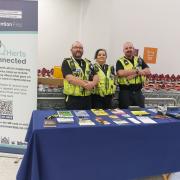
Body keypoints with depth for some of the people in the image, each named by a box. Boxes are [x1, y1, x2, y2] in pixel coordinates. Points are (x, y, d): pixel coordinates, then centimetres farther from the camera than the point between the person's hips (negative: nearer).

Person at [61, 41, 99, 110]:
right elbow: (70, 78, -15)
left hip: (87, 98, 5)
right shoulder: (67, 62, -1)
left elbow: (96, 76, 7)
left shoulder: (88, 63, 14)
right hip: (72, 98, -5)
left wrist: (93, 83, -16)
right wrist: (84, 84, -21)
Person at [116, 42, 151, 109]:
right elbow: (120, 73, -20)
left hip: (138, 92, 4)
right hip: (125, 92, -4)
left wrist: (135, 74, -16)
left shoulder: (139, 60, 12)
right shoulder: (120, 61, -1)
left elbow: (148, 71, 0)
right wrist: (137, 71, -14)